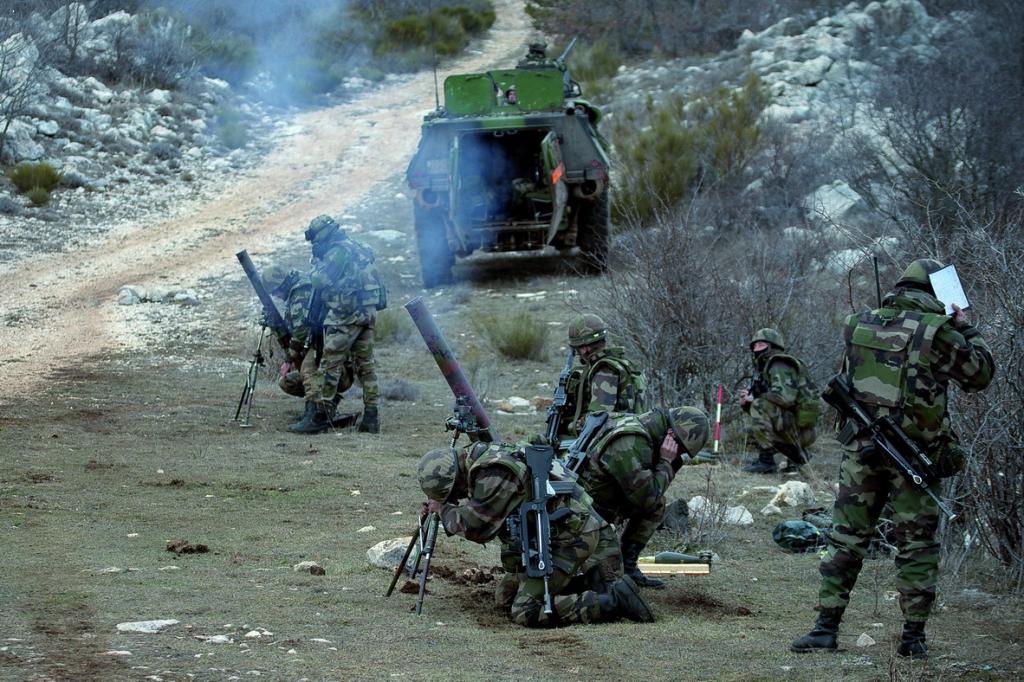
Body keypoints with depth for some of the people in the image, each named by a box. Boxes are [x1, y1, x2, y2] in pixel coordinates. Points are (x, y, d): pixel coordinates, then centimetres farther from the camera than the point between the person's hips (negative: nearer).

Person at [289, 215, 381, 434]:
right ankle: (371, 417, 9)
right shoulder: (356, 249, 19)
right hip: (367, 313, 9)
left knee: (330, 365, -8)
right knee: (365, 365, 10)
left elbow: (320, 281, -13)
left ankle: (318, 415, -10)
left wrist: (317, 263, 4)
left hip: (346, 315, -9)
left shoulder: (338, 251, -10)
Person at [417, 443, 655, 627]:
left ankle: (615, 601, -15)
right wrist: (440, 506, 11)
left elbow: (476, 527, -21)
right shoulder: (482, 461, 8)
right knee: (505, 597, 17)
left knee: (526, 612, -15)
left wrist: (444, 509, -4)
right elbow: (477, 510, 25)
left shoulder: (494, 471, -24)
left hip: (570, 534, -11)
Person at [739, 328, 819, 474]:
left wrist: (753, 399, -13)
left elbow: (785, 396, -25)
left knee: (760, 406, -23)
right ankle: (797, 456, 18)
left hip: (800, 427, -10)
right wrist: (746, 402, -2)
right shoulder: (764, 368, 20)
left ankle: (766, 460, -20)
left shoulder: (780, 365, -10)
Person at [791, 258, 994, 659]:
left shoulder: (860, 326, 4)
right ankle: (913, 637, 8)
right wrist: (966, 329, 13)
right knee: (917, 547, 6)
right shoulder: (936, 332, -10)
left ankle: (826, 628, 7)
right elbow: (980, 374, 1)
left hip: (860, 450, 3)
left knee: (847, 540, 9)